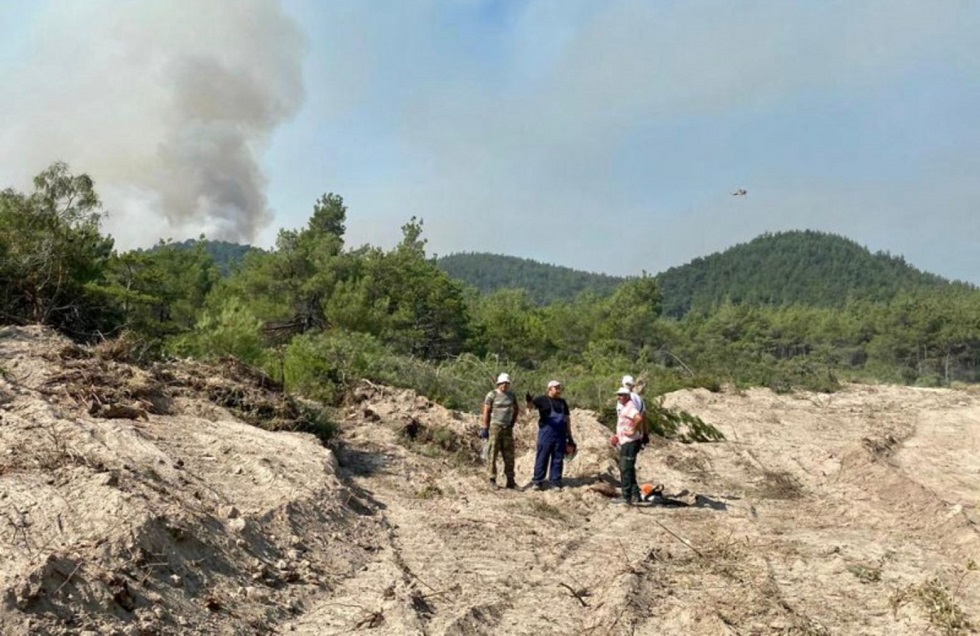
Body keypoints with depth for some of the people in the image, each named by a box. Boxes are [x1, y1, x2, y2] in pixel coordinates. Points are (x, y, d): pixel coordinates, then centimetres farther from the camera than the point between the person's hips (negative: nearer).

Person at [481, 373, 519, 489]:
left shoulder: (512, 395, 8)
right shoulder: (492, 395, -8)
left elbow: (516, 410, 21)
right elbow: (486, 412, -8)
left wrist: (512, 423, 13)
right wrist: (485, 428, -11)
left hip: (507, 429, 5)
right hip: (494, 427, -5)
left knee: (509, 455, 7)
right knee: (492, 454, -1)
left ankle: (510, 481, 14)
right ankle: (492, 480, 8)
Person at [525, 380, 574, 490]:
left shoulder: (562, 402, 16)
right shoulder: (543, 399, 0)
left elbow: (567, 418, 20)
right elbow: (531, 404, -15)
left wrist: (570, 435, 17)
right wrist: (529, 401, -40)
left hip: (560, 435, 5)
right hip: (546, 433, -5)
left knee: (558, 459, 7)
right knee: (542, 458, 0)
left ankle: (556, 482, 15)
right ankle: (538, 481, 7)